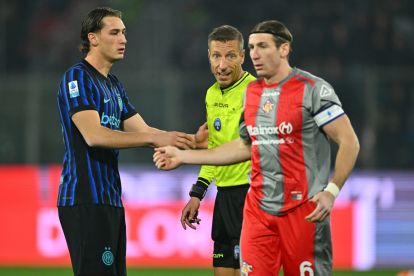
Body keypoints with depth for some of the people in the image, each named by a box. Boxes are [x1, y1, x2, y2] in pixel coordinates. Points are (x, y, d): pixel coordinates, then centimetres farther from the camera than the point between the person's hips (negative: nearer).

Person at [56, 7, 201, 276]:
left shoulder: (114, 85, 19)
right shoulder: (77, 77, -9)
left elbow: (141, 129, 15)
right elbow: (93, 135, -21)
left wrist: (186, 140, -2)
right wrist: (155, 138, -24)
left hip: (110, 199, 9)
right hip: (85, 200, -9)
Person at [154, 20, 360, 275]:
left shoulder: (313, 89, -8)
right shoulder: (251, 92, 12)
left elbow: (349, 142, -8)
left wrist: (331, 191, -19)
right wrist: (184, 156, 22)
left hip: (303, 209, -6)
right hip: (258, 210, 6)